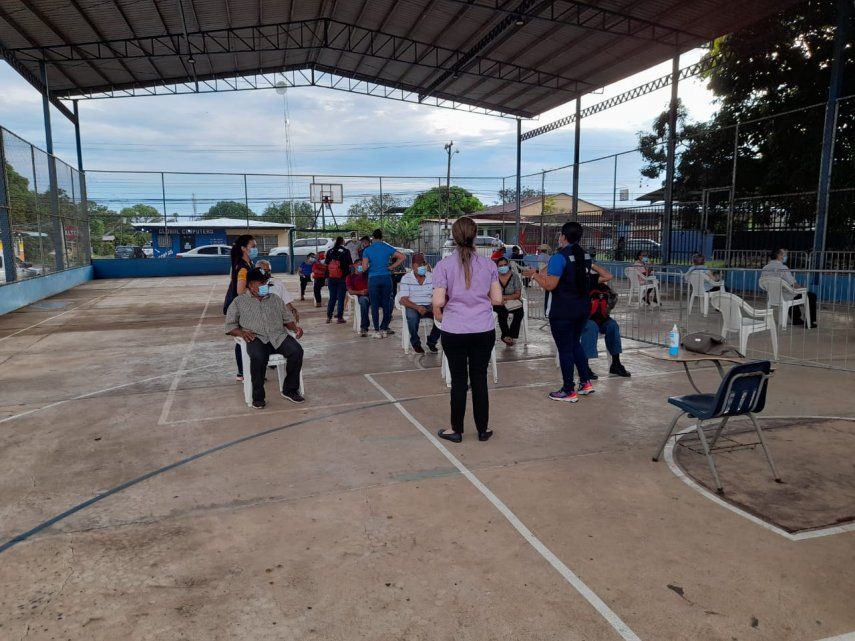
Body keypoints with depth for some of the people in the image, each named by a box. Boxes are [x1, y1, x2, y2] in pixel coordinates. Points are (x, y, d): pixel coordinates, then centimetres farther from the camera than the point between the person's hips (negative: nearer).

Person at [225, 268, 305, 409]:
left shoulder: (275, 299, 22)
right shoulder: (239, 302, 13)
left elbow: (287, 319, 22)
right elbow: (230, 326, 9)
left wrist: (295, 327, 0)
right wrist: (242, 332, -13)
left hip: (279, 335, 3)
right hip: (256, 338, -3)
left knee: (297, 351, -27)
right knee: (258, 357, -37)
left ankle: (289, 390, -10)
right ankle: (258, 397, -19)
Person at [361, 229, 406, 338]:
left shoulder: (367, 250, -2)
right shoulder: (388, 248, 3)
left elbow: (364, 267, -7)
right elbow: (402, 257, -1)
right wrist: (392, 267, 4)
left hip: (373, 279, -2)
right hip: (386, 278, 2)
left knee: (375, 305, 5)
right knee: (386, 304, 9)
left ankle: (377, 331, 5)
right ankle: (384, 329, 13)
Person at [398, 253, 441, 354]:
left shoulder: (432, 277, 5)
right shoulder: (406, 278, -4)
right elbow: (403, 299, -11)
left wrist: (434, 305, -23)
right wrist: (417, 307, -28)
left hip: (429, 306, 3)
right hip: (413, 306, -3)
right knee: (412, 316, -37)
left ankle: (432, 341, -1)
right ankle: (415, 342, -8)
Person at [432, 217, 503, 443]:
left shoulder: (444, 265, -7)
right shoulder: (489, 264, 1)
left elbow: (438, 302, -11)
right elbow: (497, 299, 2)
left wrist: (439, 316, 9)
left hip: (454, 331, -2)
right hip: (484, 331, 2)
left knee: (458, 380, 9)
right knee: (479, 379, 12)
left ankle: (456, 430, 21)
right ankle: (483, 429, 23)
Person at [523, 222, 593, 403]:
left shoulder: (559, 257, -16)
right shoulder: (585, 256, 7)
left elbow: (550, 285, -21)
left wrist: (534, 275, -4)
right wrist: (545, 274, 24)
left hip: (562, 311, -7)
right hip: (583, 308, 7)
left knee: (565, 349, 2)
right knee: (575, 344, 22)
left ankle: (569, 392, 10)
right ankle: (586, 383, 24)